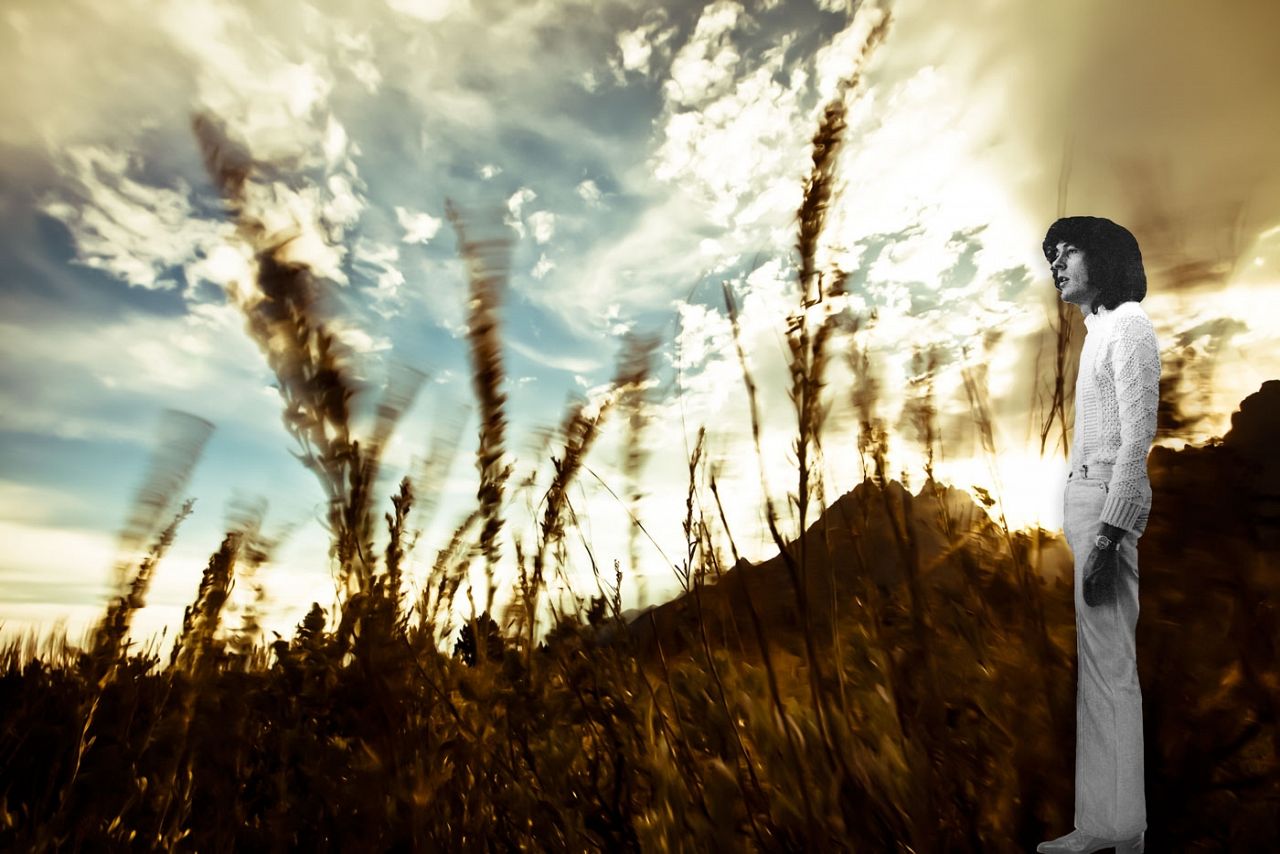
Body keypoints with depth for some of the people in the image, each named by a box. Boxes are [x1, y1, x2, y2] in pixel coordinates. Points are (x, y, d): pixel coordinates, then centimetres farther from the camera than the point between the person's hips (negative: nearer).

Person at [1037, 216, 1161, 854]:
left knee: (1109, 664, -3)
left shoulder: (1128, 325, -4)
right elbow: (1102, 435, 15)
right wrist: (1092, 524, 11)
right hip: (1085, 495, 9)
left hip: (1107, 500, -9)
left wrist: (1108, 533, -19)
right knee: (1096, 664, 10)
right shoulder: (1101, 328, 21)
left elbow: (1138, 435, -13)